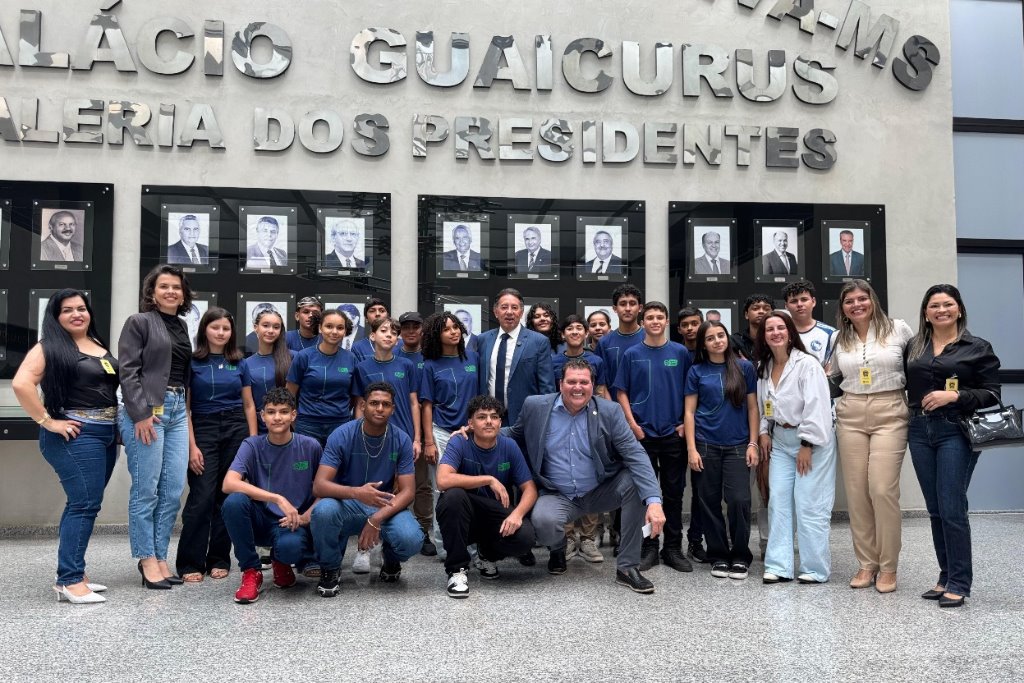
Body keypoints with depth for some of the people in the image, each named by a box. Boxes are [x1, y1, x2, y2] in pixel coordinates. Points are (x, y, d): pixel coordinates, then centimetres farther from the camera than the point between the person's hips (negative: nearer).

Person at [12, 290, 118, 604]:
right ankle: (70, 581, -7)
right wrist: (48, 422, -19)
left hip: (106, 435, 8)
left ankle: (70, 574, 19)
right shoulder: (50, 347, -8)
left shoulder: (100, 345, 14)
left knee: (83, 504, 11)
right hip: (75, 436, -8)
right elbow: (21, 384, -21)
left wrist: (116, 424, 11)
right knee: (85, 504, -11)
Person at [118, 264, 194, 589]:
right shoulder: (139, 322, 0)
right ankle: (147, 560, 6)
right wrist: (141, 414, -15)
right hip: (146, 410, -6)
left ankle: (160, 557, 12)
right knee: (146, 489, -2)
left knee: (173, 491, 4)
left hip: (177, 410, 6)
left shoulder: (182, 327, 18)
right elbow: (127, 371, -8)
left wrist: (184, 410, 13)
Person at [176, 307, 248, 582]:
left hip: (236, 430, 3)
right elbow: (184, 406, -2)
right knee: (202, 497, -8)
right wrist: (192, 446, -9)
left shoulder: (239, 363, 10)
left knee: (228, 496, 4)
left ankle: (219, 560, 14)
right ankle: (190, 562, 1)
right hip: (203, 429, -3)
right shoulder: (192, 362, 0)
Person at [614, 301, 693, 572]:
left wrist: (685, 423, -2)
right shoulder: (632, 355, 2)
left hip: (674, 433, 1)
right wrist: (633, 425, -5)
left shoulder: (680, 353, 4)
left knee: (674, 492, 6)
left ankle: (673, 548, 16)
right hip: (642, 433, 0)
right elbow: (622, 393, 4)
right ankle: (649, 547, 14)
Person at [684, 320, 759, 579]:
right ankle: (718, 556, 18)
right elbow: (689, 412, 3)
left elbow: (752, 408, 6)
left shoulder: (744, 367, 5)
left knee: (739, 500, -9)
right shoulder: (697, 371, 4)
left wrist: (753, 444, -1)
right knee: (710, 501, 4)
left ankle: (740, 556, 7)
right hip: (706, 446, 1)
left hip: (737, 446, 0)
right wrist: (691, 449, -4)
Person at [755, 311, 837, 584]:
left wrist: (807, 445, -17)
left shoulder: (806, 363, -12)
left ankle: (815, 568, 5)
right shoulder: (764, 367, 9)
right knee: (778, 502, 3)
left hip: (812, 440, -6)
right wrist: (763, 431, 6)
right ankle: (779, 566, 8)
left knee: (809, 505, -6)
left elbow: (815, 405, -16)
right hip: (781, 441, 6)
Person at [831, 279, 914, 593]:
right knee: (856, 491, 3)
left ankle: (888, 567, 3)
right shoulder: (839, 340, 10)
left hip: (889, 414, -3)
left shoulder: (899, 329, 1)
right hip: (850, 416, 3)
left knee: (883, 489, -10)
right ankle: (867, 564, 13)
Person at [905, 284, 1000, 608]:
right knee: (935, 509, 10)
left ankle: (959, 584, 3)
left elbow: (991, 394, -5)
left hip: (956, 432, -4)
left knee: (952, 508, -7)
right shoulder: (913, 347, 12)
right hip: (920, 432, 4)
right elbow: (904, 385, 17)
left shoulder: (978, 348, 1)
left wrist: (955, 396, -16)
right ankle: (946, 577, 20)